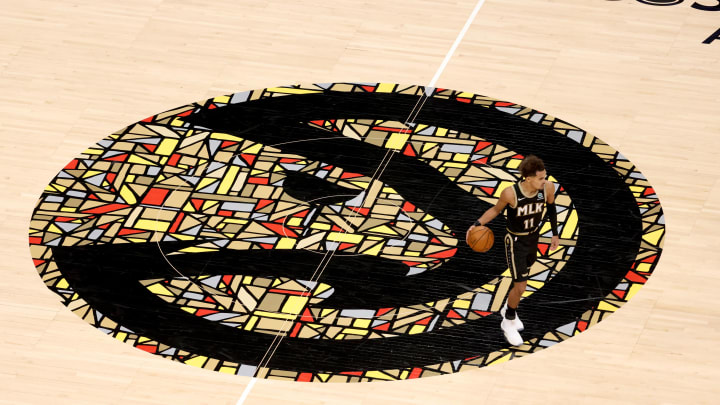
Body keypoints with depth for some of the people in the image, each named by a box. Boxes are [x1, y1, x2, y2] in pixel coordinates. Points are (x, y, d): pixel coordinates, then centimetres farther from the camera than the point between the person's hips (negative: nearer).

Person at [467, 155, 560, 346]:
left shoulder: (548, 187, -22)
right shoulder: (510, 193, -32)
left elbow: (551, 208, 1)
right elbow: (496, 209, -11)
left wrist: (555, 234, 8)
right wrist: (478, 224, -24)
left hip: (533, 237, 5)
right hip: (516, 242, -5)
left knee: (522, 278, 24)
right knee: (520, 286, -2)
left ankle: (508, 308, 52)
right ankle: (509, 322, 24)